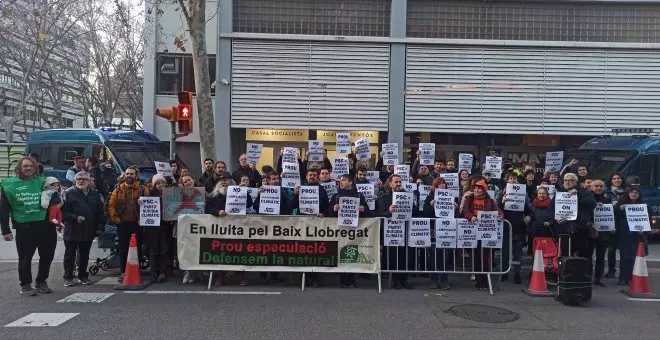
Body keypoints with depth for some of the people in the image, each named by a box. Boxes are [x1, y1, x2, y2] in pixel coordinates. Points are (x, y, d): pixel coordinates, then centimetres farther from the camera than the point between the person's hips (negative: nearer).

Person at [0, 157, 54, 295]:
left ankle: (41, 282, 26)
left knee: (47, 255, 8)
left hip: (44, 226, 3)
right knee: (25, 258, 3)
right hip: (24, 228, -2)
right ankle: (25, 285, 19)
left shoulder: (41, 182, 7)